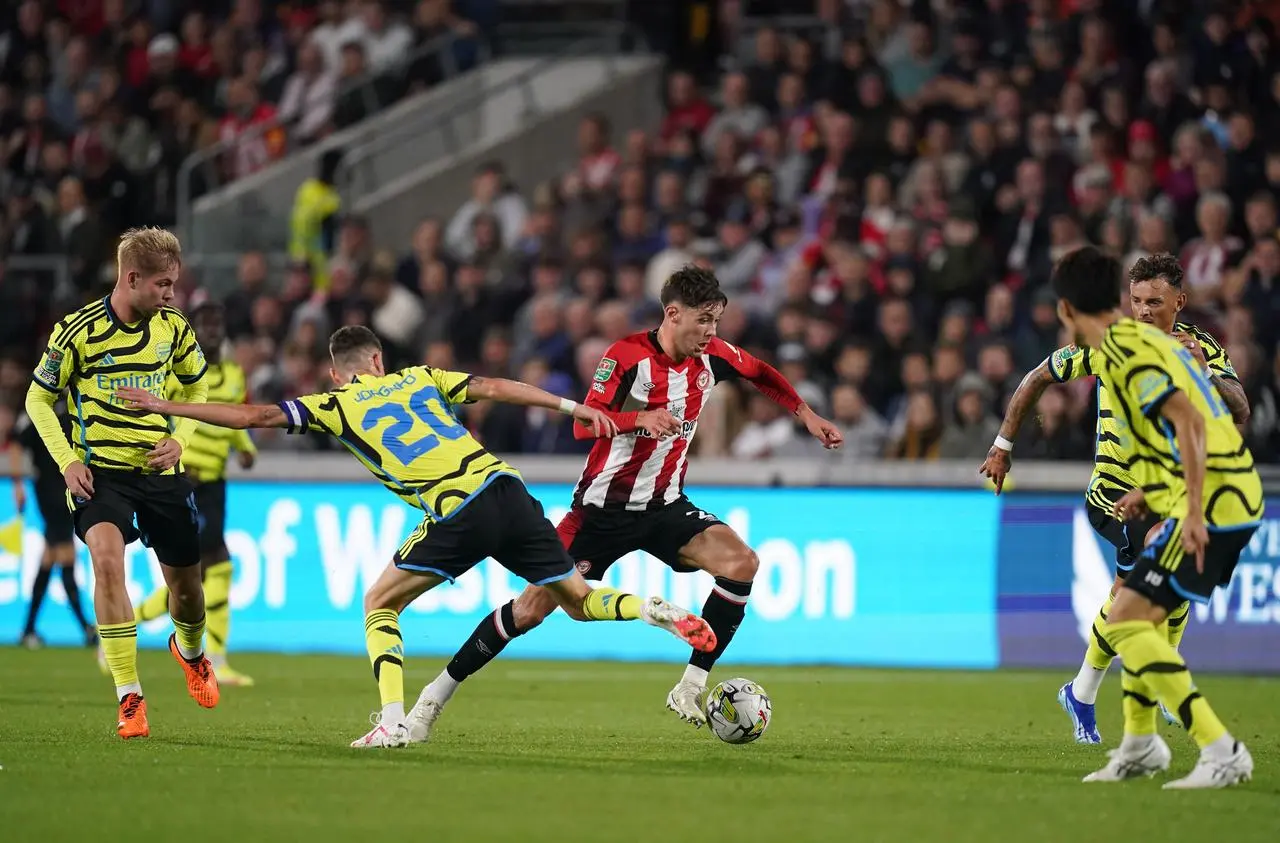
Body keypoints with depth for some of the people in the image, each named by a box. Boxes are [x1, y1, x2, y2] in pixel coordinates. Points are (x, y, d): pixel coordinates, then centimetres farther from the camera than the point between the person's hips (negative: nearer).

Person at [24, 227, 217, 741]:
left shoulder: (173, 327, -1)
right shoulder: (79, 331, -13)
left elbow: (197, 389, 15)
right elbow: (38, 399, -1)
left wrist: (180, 439, -2)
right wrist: (67, 461, -12)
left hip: (160, 471, 4)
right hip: (101, 472, -4)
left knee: (185, 584, 11)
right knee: (107, 559, -29)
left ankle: (190, 650, 50)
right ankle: (130, 699, -25)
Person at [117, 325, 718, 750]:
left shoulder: (337, 406, 11)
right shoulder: (419, 378, 23)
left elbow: (252, 416, 7)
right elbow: (494, 388, 14)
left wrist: (167, 406, 12)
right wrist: (570, 407, 16)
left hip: (458, 517, -4)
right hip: (506, 491, 4)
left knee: (379, 604, 13)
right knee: (579, 601, 18)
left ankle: (392, 721, -5)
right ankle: (656, 612, -10)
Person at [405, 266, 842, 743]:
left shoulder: (711, 356, -1)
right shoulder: (628, 356, -18)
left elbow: (762, 374, 21)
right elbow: (584, 423, -26)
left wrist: (807, 416, 21)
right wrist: (642, 419, -41)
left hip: (663, 506, 5)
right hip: (604, 507, -5)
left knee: (741, 562, -20)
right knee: (532, 608, -7)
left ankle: (691, 689, -13)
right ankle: (434, 698, 7)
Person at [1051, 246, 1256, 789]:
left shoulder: (1123, 352, -12)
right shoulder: (1146, 339, 18)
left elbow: (1190, 422, -24)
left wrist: (1193, 512, -28)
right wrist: (1150, 491, 26)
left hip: (1213, 503, -10)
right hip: (1234, 497, 10)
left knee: (1125, 621, -13)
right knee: (1139, 607, 25)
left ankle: (1222, 753, -20)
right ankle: (1140, 746, 34)